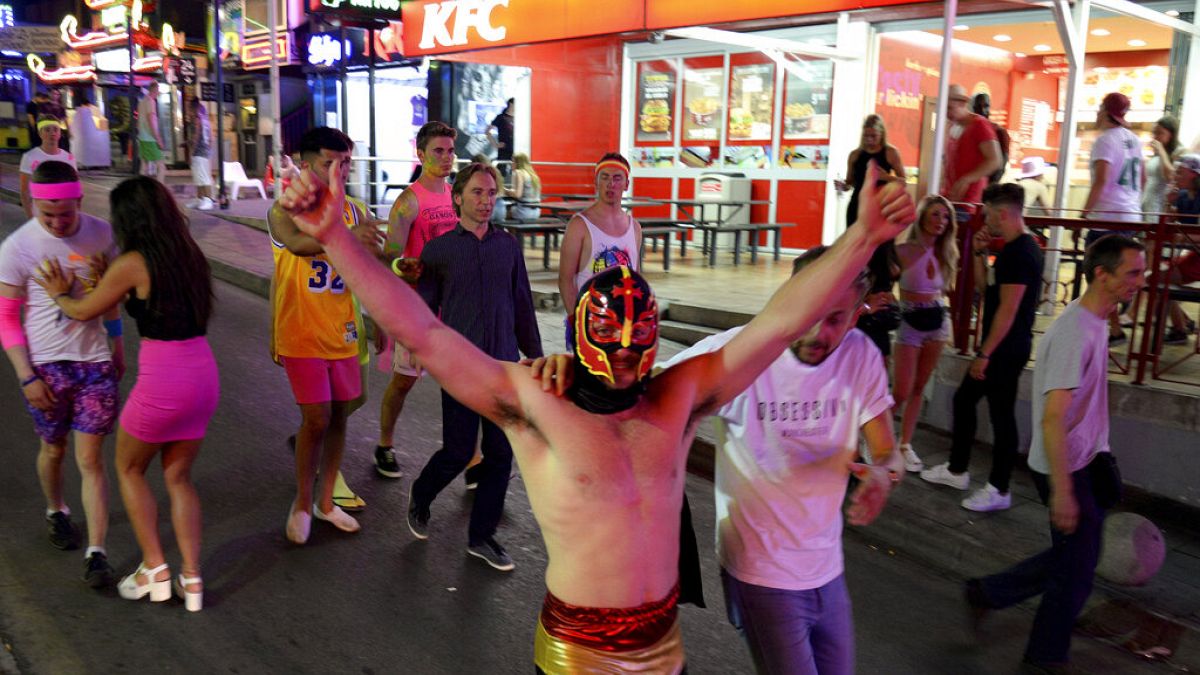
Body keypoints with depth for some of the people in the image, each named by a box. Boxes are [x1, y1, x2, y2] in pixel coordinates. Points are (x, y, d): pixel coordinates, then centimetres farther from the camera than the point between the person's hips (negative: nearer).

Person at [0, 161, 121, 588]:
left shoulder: (101, 234, -5)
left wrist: (117, 345, 15)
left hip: (95, 362, 1)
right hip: (45, 364, 0)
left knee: (90, 459, 0)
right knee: (54, 450, 18)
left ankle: (97, 552, 4)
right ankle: (56, 512, 46)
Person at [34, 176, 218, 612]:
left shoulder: (132, 264, -11)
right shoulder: (190, 256, 7)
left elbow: (83, 311, 5)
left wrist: (60, 293, 25)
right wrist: (106, 280, 24)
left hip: (162, 381, -6)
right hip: (203, 375, 6)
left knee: (128, 469, 19)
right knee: (178, 478, 18)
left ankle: (154, 569, 19)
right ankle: (191, 579, 15)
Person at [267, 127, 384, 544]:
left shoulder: (353, 213, 4)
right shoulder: (285, 210, -11)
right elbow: (297, 243, -34)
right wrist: (345, 235, -52)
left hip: (342, 334, 5)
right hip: (301, 336, -5)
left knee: (339, 415, 11)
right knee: (316, 419, -4)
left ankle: (325, 501, 28)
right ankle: (302, 504, 18)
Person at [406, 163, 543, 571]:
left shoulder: (508, 246, 8)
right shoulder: (438, 250, 1)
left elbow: (522, 304, 12)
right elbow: (424, 308, 4)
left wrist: (534, 353, 11)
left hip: (504, 367, 3)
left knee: (500, 454, 5)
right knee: (458, 453, 0)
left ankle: (482, 537, 20)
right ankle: (420, 497, 32)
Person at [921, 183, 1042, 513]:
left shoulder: (1019, 252, -19)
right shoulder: (1016, 248, 12)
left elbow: (1008, 309, -22)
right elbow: (985, 289, 18)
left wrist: (984, 354, -21)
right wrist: (979, 254, 8)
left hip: (1006, 348, -10)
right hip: (999, 346, 10)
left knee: (1001, 414, -1)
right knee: (964, 399, 18)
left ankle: (999, 491, 10)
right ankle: (956, 470, 30)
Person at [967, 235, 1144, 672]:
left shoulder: (1093, 321, 6)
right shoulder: (1074, 333, -25)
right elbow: (1052, 419, -28)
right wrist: (1062, 491, -27)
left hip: (1085, 460, 9)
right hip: (1066, 470, -9)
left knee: (1072, 557, 19)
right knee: (1076, 570, 5)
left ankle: (988, 593, 31)